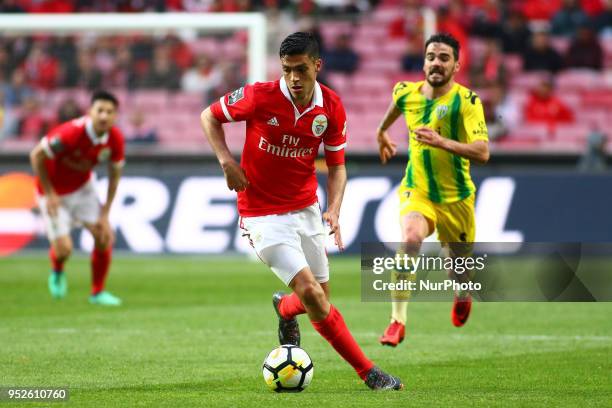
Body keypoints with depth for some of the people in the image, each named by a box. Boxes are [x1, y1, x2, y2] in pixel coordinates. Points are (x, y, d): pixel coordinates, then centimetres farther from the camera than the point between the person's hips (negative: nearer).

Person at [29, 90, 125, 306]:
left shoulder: (115, 139, -17)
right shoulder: (71, 133, -35)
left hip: (83, 187, 5)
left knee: (104, 236, -5)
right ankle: (57, 272, 29)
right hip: (56, 192, -5)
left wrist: (105, 213, -3)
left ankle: (98, 292, 16)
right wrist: (49, 194, -18)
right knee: (63, 249, -11)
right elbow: (36, 156, -23)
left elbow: (115, 174, -1)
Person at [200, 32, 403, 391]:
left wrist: (334, 210, -12)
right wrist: (227, 161, -15)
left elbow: (337, 166, 5)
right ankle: (368, 372, -9)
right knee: (311, 292, -17)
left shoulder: (332, 108, -6)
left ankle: (285, 307, 47)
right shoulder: (260, 97, -17)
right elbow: (209, 117, -1)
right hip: (263, 213, -5)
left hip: (306, 209, 5)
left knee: (319, 300, 9)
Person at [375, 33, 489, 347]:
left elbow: (482, 152, -26)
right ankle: (398, 321, -26)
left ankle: (463, 296, 54)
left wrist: (442, 142, -39)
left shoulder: (466, 101, -16)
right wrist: (382, 133, 41)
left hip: (456, 197, -1)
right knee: (410, 238, -30)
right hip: (416, 191, 1)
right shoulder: (406, 93, -3)